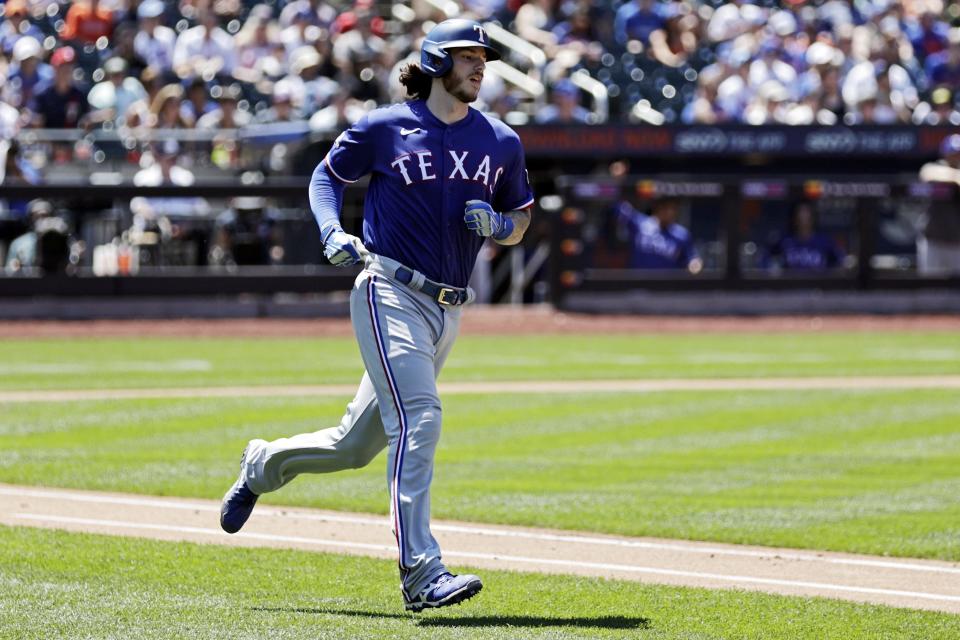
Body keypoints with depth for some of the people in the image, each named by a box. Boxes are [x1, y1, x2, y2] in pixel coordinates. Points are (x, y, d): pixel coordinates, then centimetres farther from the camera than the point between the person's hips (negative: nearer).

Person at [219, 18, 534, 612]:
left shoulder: (502, 144, 9)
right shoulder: (384, 128, -2)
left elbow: (521, 222, 19)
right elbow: (327, 176, 11)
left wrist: (497, 224, -5)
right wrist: (333, 232, -8)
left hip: (447, 311, 6)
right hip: (390, 292, -6)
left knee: (357, 445, 12)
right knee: (419, 416, -23)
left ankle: (264, 464, 41)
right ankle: (421, 572, -27)